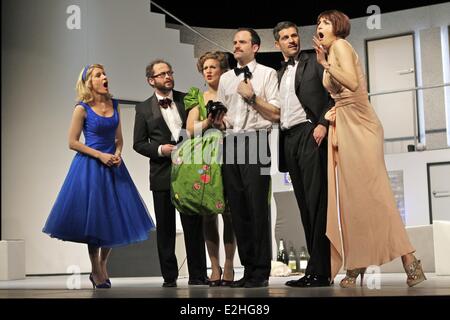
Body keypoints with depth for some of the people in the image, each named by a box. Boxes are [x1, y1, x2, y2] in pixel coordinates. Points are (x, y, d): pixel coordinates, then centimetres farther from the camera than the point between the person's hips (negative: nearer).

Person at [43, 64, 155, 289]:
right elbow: (73, 142, -8)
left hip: (113, 165, 5)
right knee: (93, 217, 1)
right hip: (90, 166, -5)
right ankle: (97, 273, 15)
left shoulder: (114, 105, 7)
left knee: (115, 217, 5)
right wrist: (100, 155, -14)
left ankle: (102, 269, 23)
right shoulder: (82, 108, -7)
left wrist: (118, 154, -5)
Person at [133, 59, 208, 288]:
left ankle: (197, 275, 8)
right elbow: (139, 144, 5)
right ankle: (169, 276, 12)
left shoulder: (187, 99, 9)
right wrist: (160, 149, -11)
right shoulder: (144, 109, 6)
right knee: (165, 227, 5)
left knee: (194, 224, 1)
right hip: (162, 174, 0)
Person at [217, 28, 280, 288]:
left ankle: (261, 272, 0)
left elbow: (275, 114, -2)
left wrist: (252, 96, -10)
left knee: (257, 207, -7)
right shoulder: (225, 78, 21)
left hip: (255, 142, -5)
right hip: (231, 143, 5)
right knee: (238, 208, 5)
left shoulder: (267, 74, 6)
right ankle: (249, 269, 12)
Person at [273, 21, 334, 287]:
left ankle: (319, 271, -10)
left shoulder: (314, 62, 5)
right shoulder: (278, 74, 24)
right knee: (305, 205, 4)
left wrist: (323, 124, -16)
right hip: (288, 139, 7)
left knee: (316, 202, -10)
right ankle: (316, 269, 6)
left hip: (310, 134, -6)